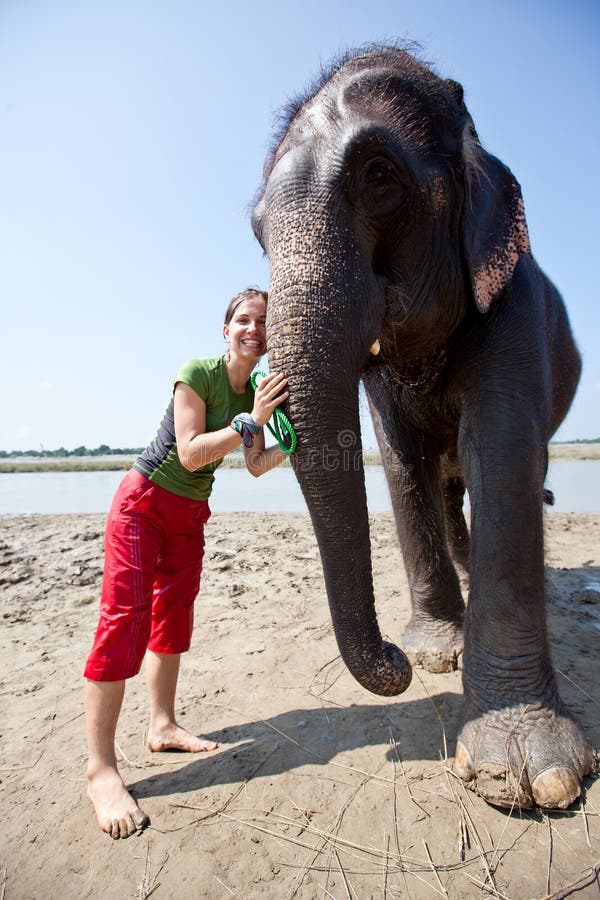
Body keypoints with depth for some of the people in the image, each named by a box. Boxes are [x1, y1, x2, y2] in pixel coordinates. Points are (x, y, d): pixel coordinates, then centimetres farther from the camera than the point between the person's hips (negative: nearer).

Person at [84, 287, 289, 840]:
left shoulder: (258, 389, 2)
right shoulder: (198, 373, -17)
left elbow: (256, 467, 1)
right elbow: (190, 453, -25)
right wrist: (250, 421, -31)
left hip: (190, 514, 7)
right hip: (144, 502, -7)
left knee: (173, 618, 10)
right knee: (125, 618, -12)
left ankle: (163, 726, 24)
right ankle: (101, 769, -6)